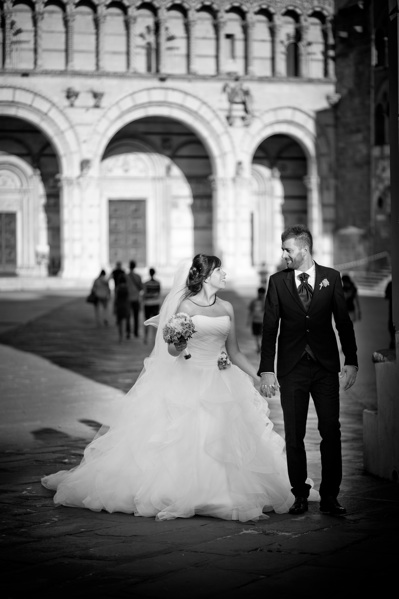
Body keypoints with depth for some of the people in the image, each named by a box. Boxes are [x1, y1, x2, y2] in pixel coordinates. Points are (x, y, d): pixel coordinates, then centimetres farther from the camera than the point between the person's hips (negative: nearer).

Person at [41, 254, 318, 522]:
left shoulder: (227, 308, 8)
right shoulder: (185, 306, -6)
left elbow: (234, 353, 14)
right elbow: (172, 351, -9)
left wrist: (259, 377, 9)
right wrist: (178, 343, -31)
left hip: (220, 384, 4)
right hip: (186, 382, -4)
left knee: (223, 445, 1)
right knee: (178, 440, -6)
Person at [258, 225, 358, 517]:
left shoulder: (331, 277, 2)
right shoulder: (278, 281, 2)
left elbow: (343, 321, 6)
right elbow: (270, 327, 1)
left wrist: (351, 361, 1)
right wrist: (266, 370, -4)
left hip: (325, 367, 0)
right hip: (291, 369, 0)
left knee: (331, 432, -1)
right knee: (294, 436, 2)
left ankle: (330, 498, 6)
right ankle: (300, 496, 12)